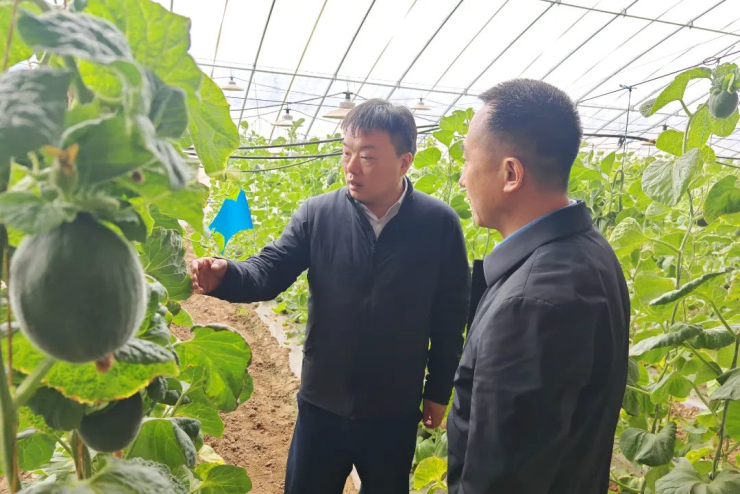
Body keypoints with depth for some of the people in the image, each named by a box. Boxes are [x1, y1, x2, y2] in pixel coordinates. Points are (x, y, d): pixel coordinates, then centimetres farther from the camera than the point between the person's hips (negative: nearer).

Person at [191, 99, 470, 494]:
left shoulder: (439, 223, -11)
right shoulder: (317, 214, -9)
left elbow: (450, 316, -5)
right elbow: (270, 271, -11)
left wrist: (439, 391, 1)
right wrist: (223, 276, -34)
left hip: (395, 411, -1)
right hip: (322, 403, 1)